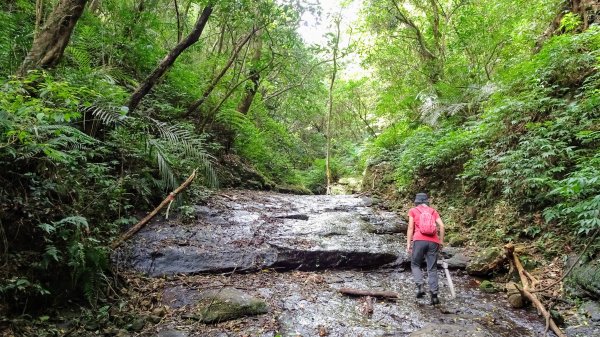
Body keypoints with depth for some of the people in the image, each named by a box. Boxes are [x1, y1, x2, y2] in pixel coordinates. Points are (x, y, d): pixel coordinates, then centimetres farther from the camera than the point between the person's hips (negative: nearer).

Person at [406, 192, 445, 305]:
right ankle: (434, 295, -1)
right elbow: (441, 226, 7)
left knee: (415, 265, 13)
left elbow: (410, 228, 5)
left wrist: (408, 244, 5)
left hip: (419, 240, -2)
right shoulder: (433, 211, 19)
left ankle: (420, 286, -8)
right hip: (433, 241, 2)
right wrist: (441, 241, 13)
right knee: (432, 269, 7)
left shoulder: (413, 211, 12)